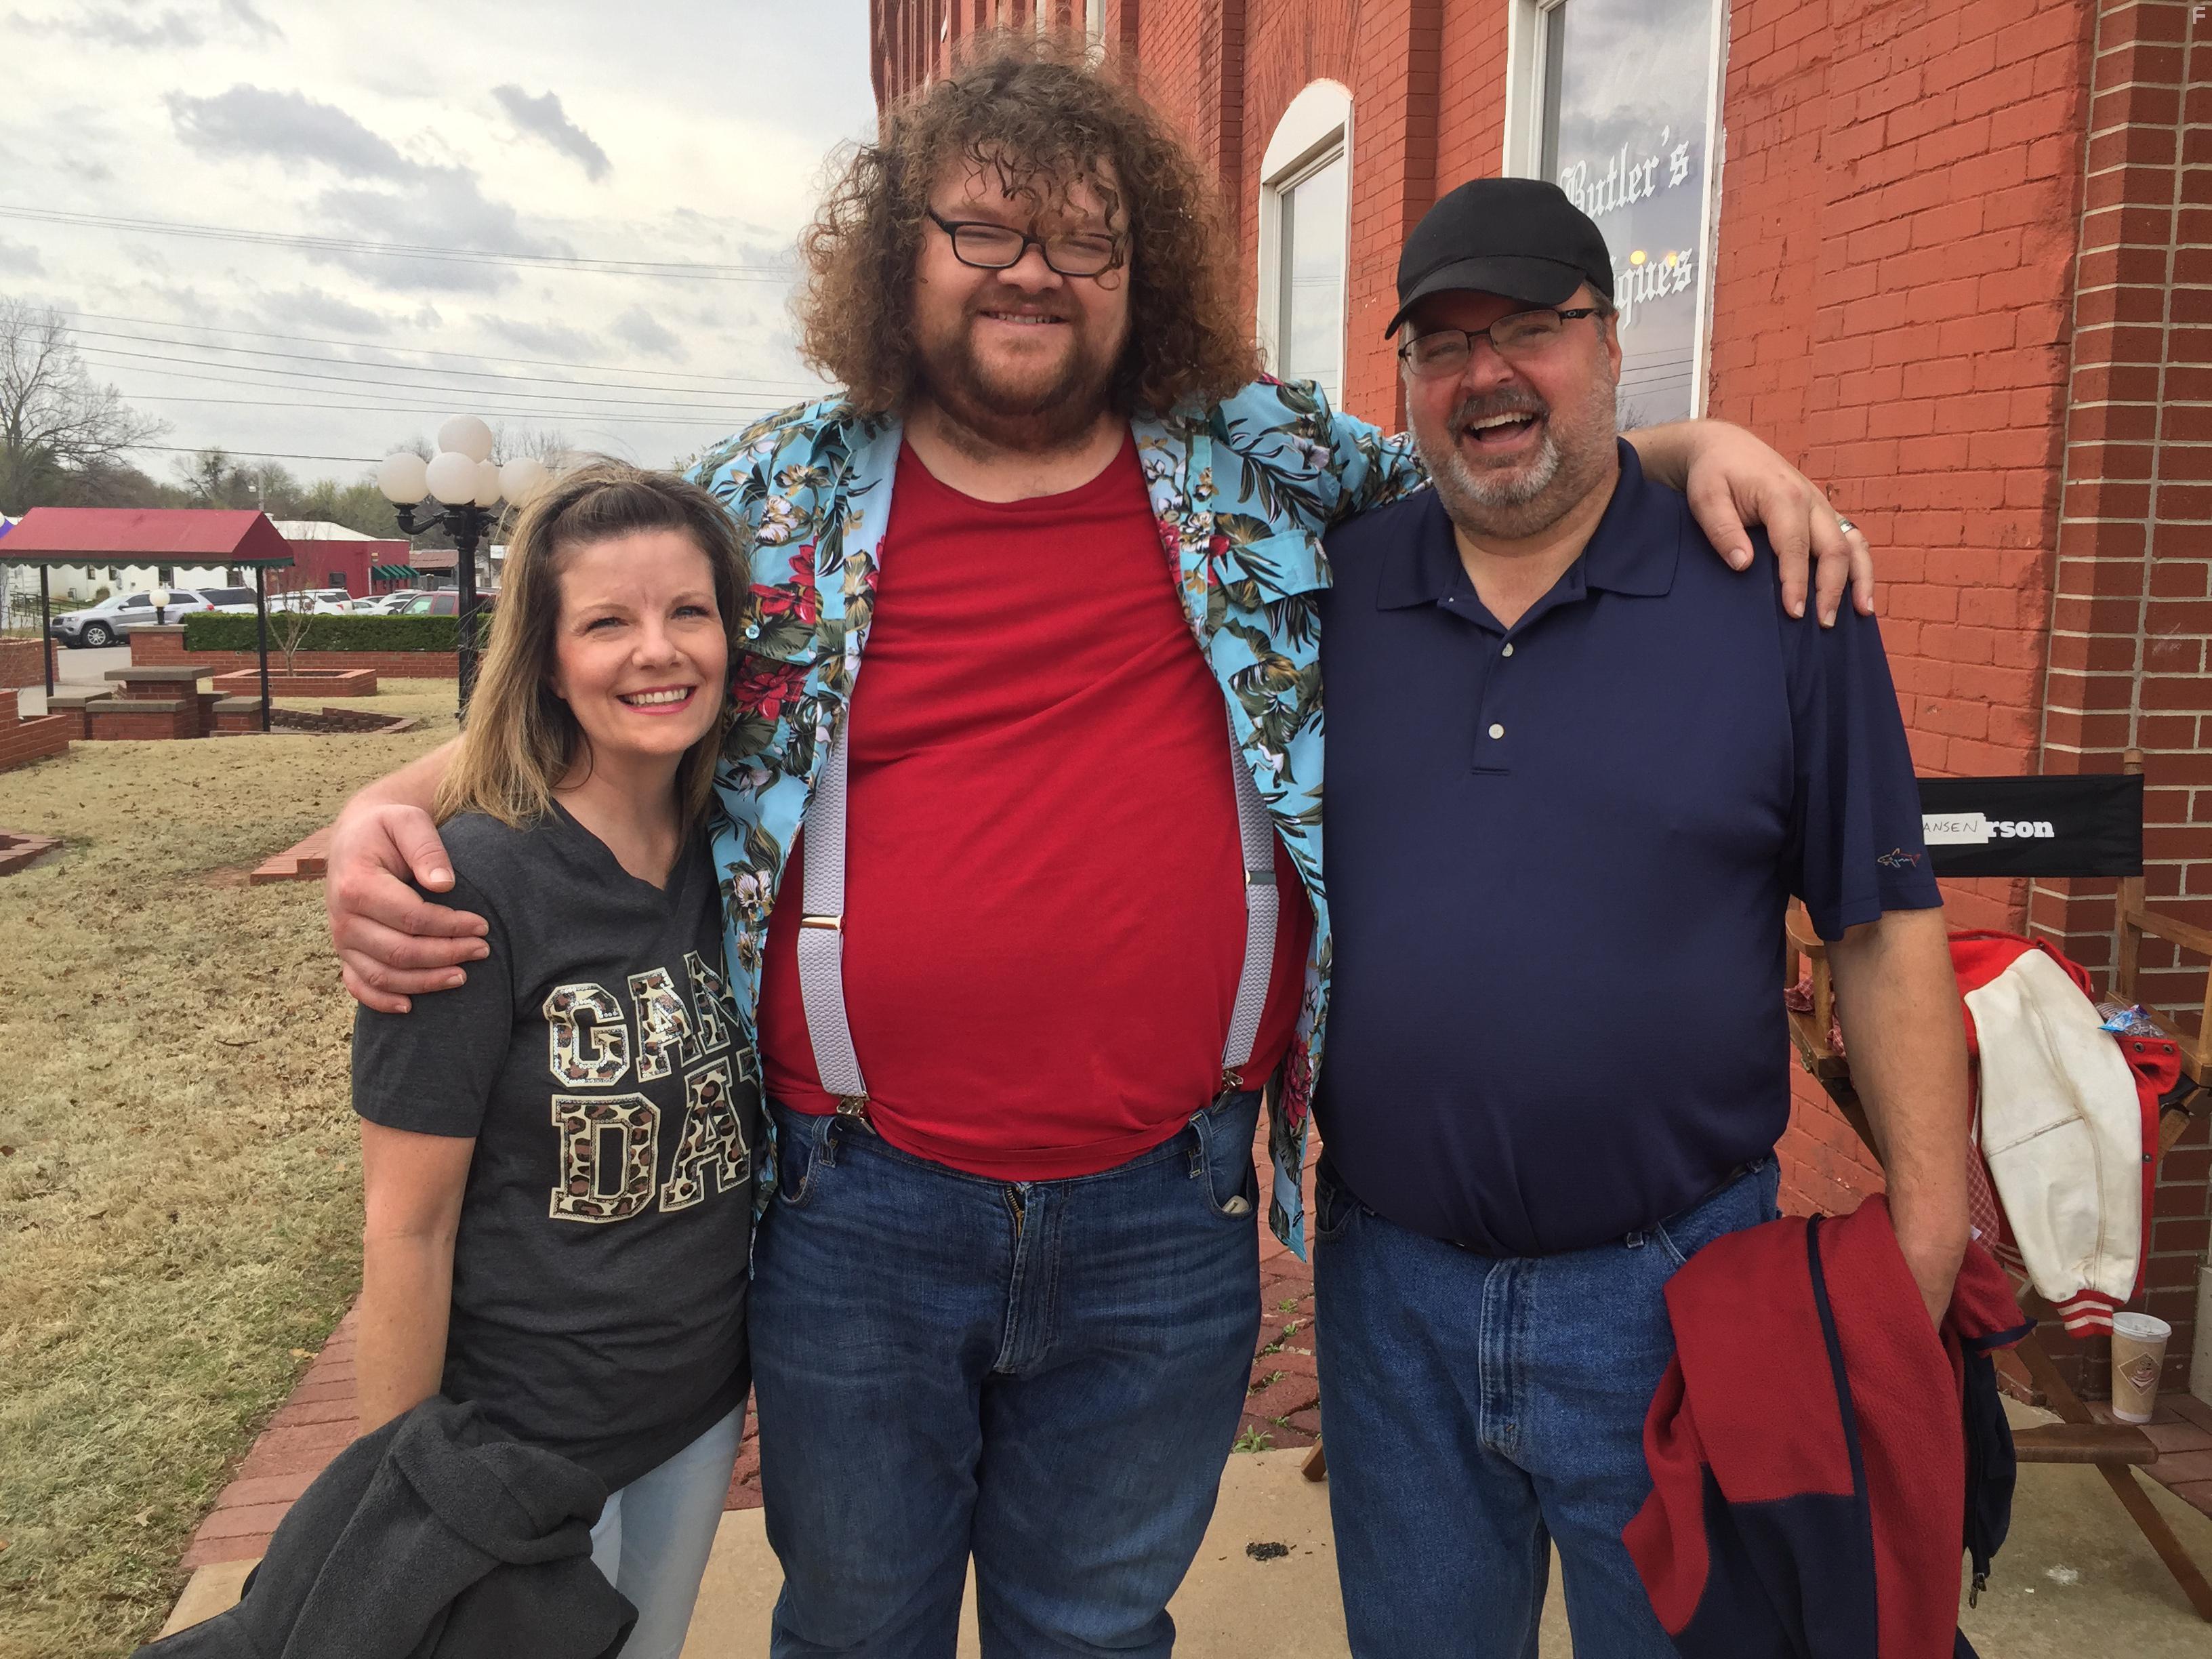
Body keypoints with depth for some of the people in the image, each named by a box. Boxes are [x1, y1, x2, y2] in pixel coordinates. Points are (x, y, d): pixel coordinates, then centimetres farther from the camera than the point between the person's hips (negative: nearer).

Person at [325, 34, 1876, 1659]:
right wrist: (390, 809, -7)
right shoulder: (776, 502, 0)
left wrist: (1696, 446, -1)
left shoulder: (1264, 468, 1)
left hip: (1166, 1221, 1)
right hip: (860, 1219, 0)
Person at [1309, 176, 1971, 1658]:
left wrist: (1928, 1227, -7)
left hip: (1670, 1287, -2)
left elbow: (1884, 927, -4)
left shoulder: (1779, 593, -5)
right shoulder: (1328, 586, 1)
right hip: (1388, 1274, 3)